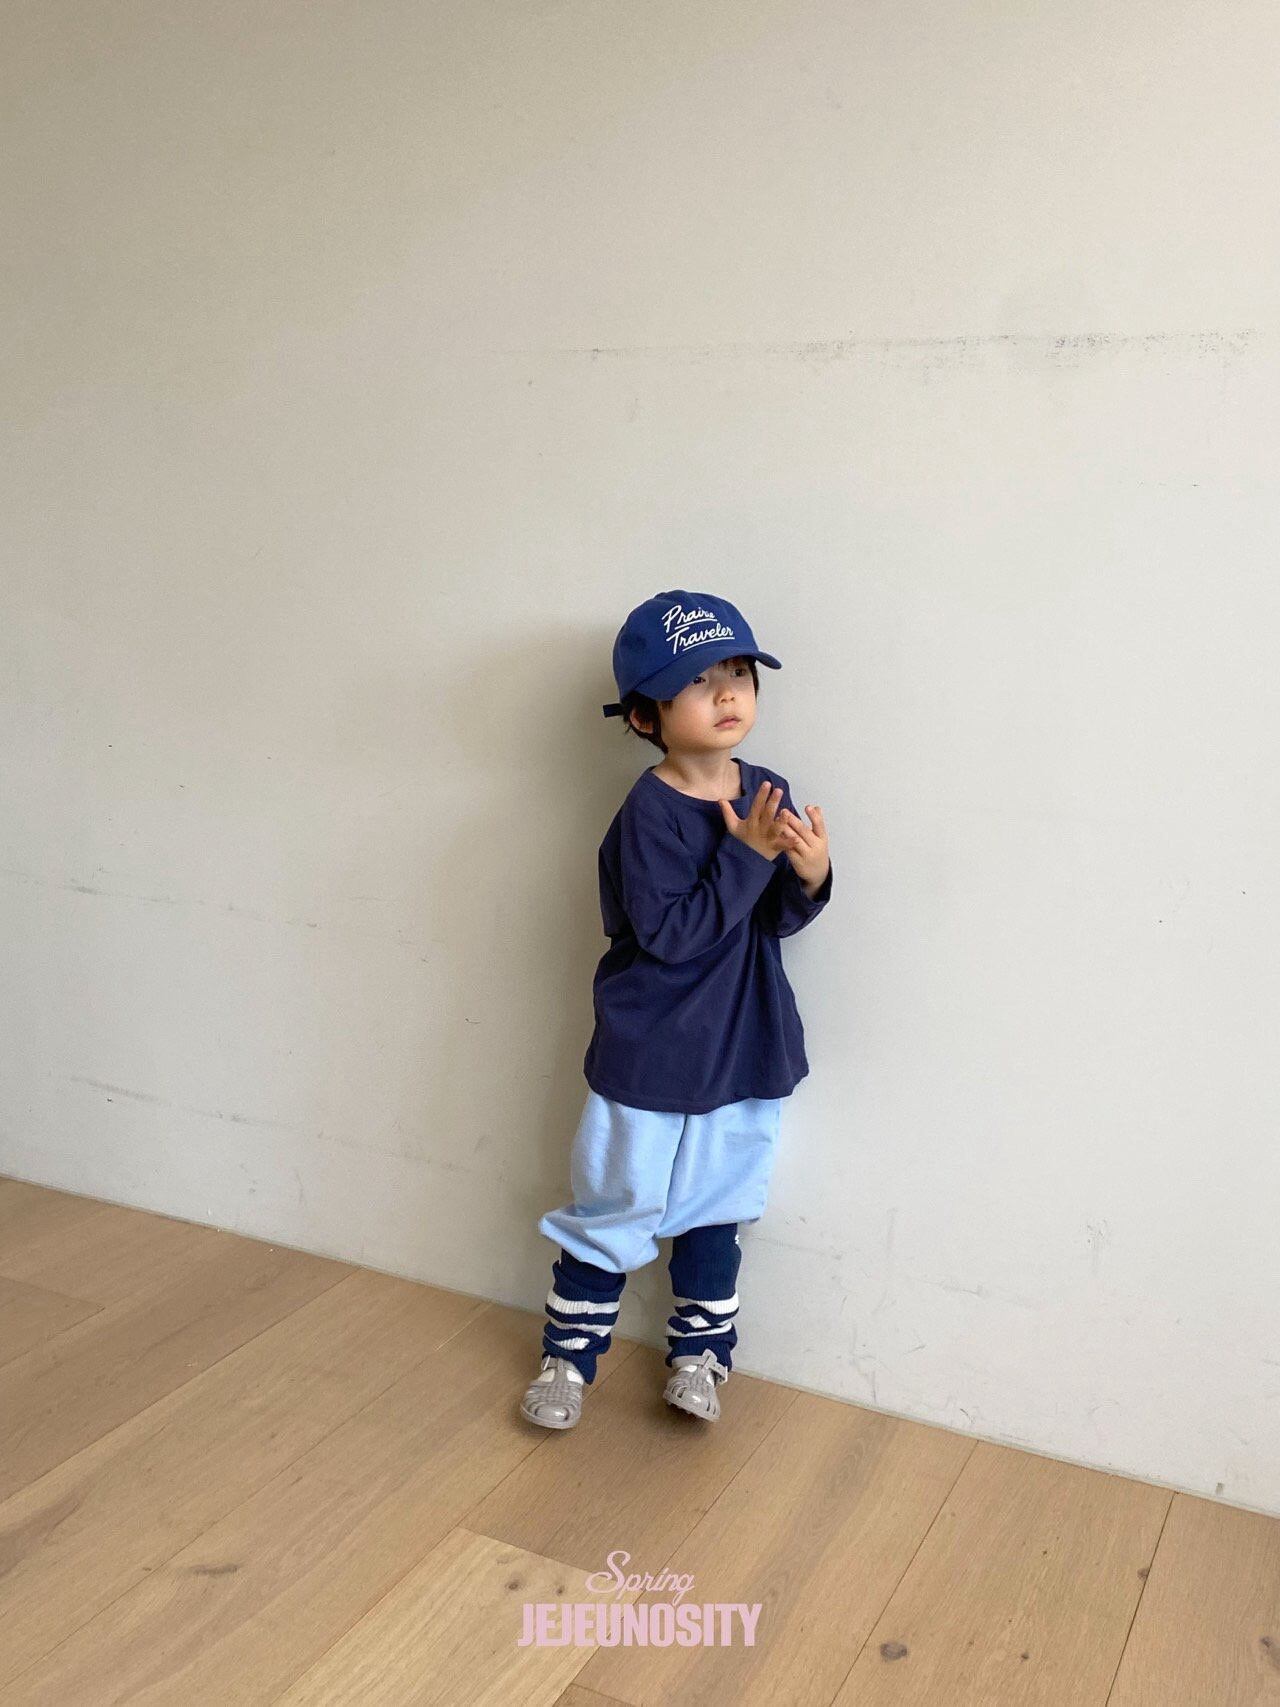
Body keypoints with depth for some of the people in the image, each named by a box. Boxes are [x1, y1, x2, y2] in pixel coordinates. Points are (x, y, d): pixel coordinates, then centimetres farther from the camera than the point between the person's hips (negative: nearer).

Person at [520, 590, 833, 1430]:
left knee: (716, 1210, 19)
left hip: (745, 1054, 5)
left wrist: (809, 876, -20)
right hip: (649, 1060, -5)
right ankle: (570, 1353, 30)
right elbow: (670, 933, -26)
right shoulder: (650, 813, -19)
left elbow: (779, 922, 0)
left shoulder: (768, 794, -2)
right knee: (616, 1210, 11)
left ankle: (700, 1351, 38)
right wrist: (745, 855, -28)